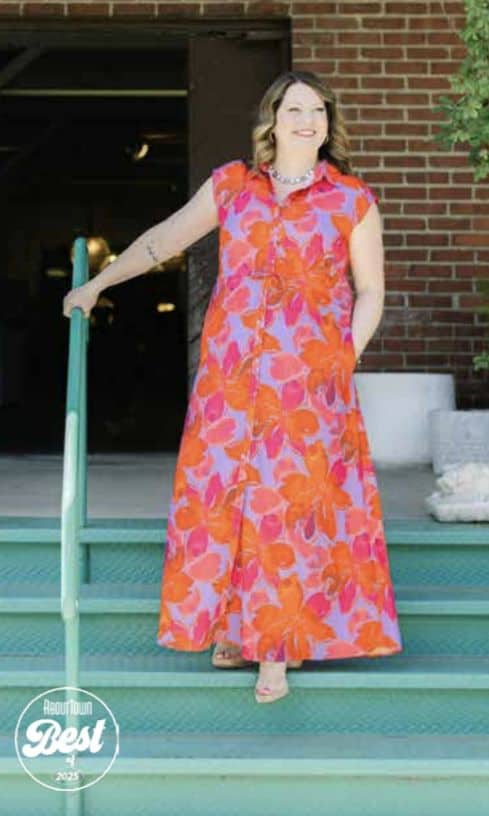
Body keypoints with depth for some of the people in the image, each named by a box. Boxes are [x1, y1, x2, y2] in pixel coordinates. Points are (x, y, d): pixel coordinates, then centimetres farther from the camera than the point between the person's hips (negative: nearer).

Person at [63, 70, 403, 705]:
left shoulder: (352, 201, 2)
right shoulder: (231, 185, 9)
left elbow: (370, 292, 5)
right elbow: (164, 238, 15)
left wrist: (345, 362, -6)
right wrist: (99, 283, 14)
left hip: (309, 378, -2)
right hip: (231, 371, 3)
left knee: (289, 499, -3)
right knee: (221, 492, 3)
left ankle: (276, 645, 5)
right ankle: (235, 626, 17)